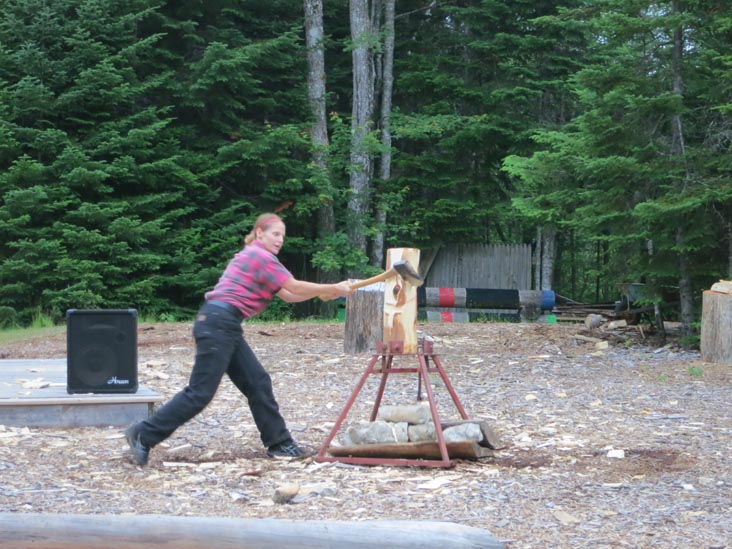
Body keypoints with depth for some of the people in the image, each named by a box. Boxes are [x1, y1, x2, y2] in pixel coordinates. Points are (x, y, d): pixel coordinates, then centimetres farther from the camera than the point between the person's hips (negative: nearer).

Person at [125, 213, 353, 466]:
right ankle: (143, 434, -6)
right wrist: (333, 289, 0)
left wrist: (324, 292, 10)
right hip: (217, 323, -11)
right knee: (200, 392, -10)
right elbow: (295, 287, -9)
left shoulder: (256, 257, 22)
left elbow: (288, 295, 19)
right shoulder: (260, 256, -8)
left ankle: (278, 443, 14)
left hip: (225, 327, 11)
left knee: (257, 382, 9)